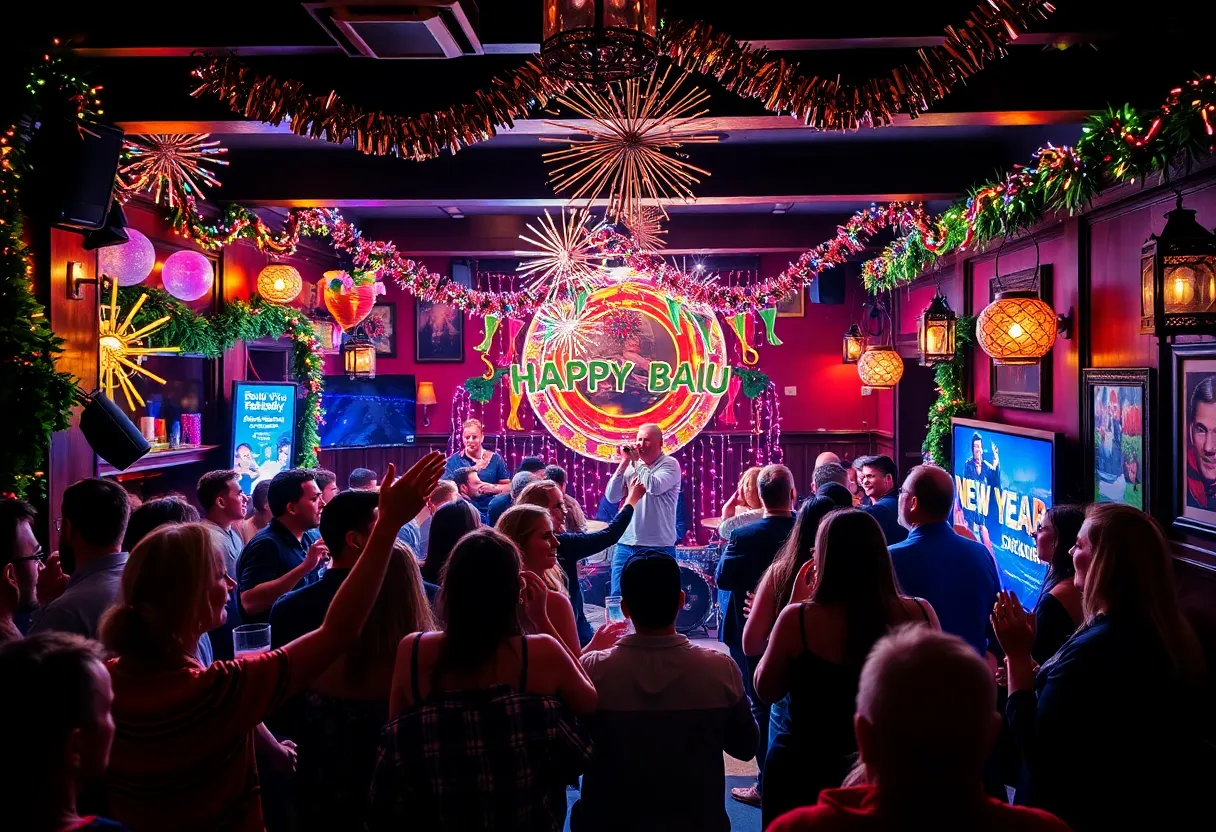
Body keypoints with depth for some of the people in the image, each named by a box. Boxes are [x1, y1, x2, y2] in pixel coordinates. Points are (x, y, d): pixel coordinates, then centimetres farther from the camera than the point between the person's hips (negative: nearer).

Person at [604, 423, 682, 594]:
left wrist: (636, 461, -9)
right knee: (618, 597, 7)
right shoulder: (631, 466, 11)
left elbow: (654, 487, -22)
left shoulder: (670, 464, -3)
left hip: (658, 548, -5)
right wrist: (624, 462, -4)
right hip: (626, 545, 5)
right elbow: (611, 496, 2)